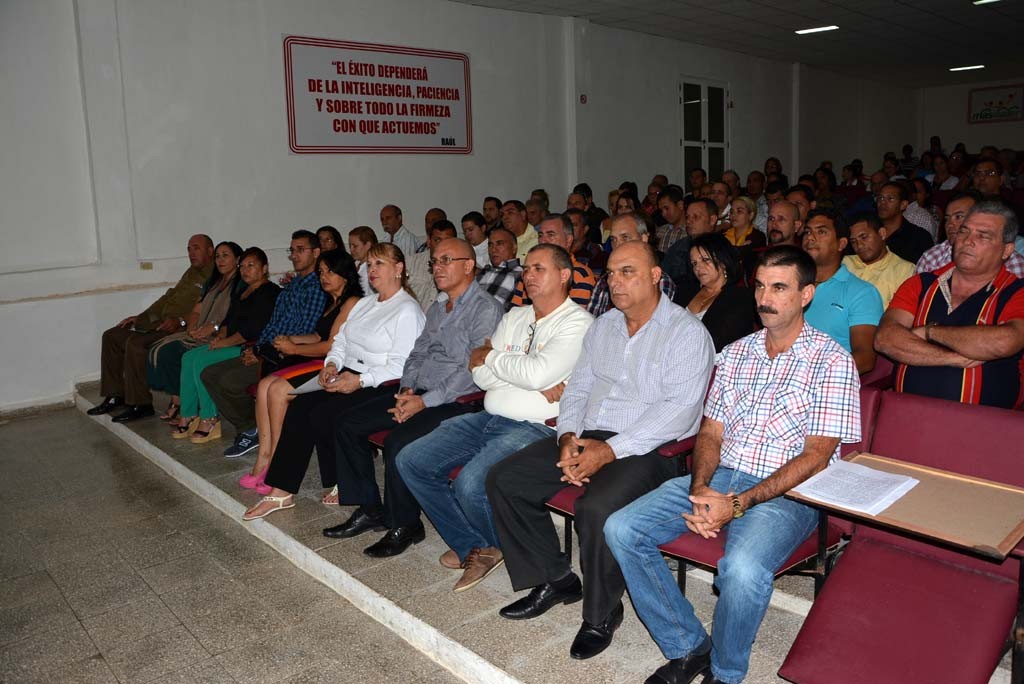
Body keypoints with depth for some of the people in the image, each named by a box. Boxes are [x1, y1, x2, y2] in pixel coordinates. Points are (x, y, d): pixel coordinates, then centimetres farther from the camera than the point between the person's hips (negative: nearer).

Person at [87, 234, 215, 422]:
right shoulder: (191, 272, 23)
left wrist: (180, 321, -29)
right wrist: (140, 317, 21)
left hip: (179, 329, -10)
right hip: (158, 322, 10)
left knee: (135, 343, -29)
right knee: (112, 336, 7)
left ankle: (140, 405, -19)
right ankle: (115, 396, 9)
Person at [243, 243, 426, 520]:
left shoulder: (408, 311, -9)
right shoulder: (364, 303, 21)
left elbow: (400, 366, -17)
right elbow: (340, 341, 21)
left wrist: (360, 381, -23)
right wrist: (332, 364, 0)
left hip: (380, 387, -8)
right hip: (347, 376, 8)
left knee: (323, 415, -25)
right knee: (298, 409, -13)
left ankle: (343, 486, -3)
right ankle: (281, 492, -12)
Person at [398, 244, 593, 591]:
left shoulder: (577, 323, -6)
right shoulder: (514, 317, 17)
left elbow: (537, 373, -21)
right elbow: (482, 376, 7)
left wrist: (491, 358, -4)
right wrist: (530, 380, -8)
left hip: (535, 428, -8)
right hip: (489, 419, 8)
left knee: (470, 482, -30)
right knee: (410, 460, -1)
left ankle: (498, 547, 6)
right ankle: (473, 547, 9)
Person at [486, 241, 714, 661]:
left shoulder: (686, 332, -7)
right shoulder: (602, 326, 16)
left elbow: (679, 409, -17)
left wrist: (610, 450, -22)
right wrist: (568, 436, -5)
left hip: (648, 448, -7)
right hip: (587, 437, 7)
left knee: (598, 508, -34)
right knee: (503, 480, -4)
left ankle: (601, 615, -7)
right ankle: (554, 579, 10)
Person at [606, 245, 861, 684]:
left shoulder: (832, 361, -3)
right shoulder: (736, 353, 14)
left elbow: (817, 456, -10)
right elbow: (710, 433, 12)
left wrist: (738, 504, -19)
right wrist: (700, 489, -10)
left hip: (787, 492, -5)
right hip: (718, 479, 6)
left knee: (743, 568, -36)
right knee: (621, 530, -12)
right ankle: (687, 647, 3)